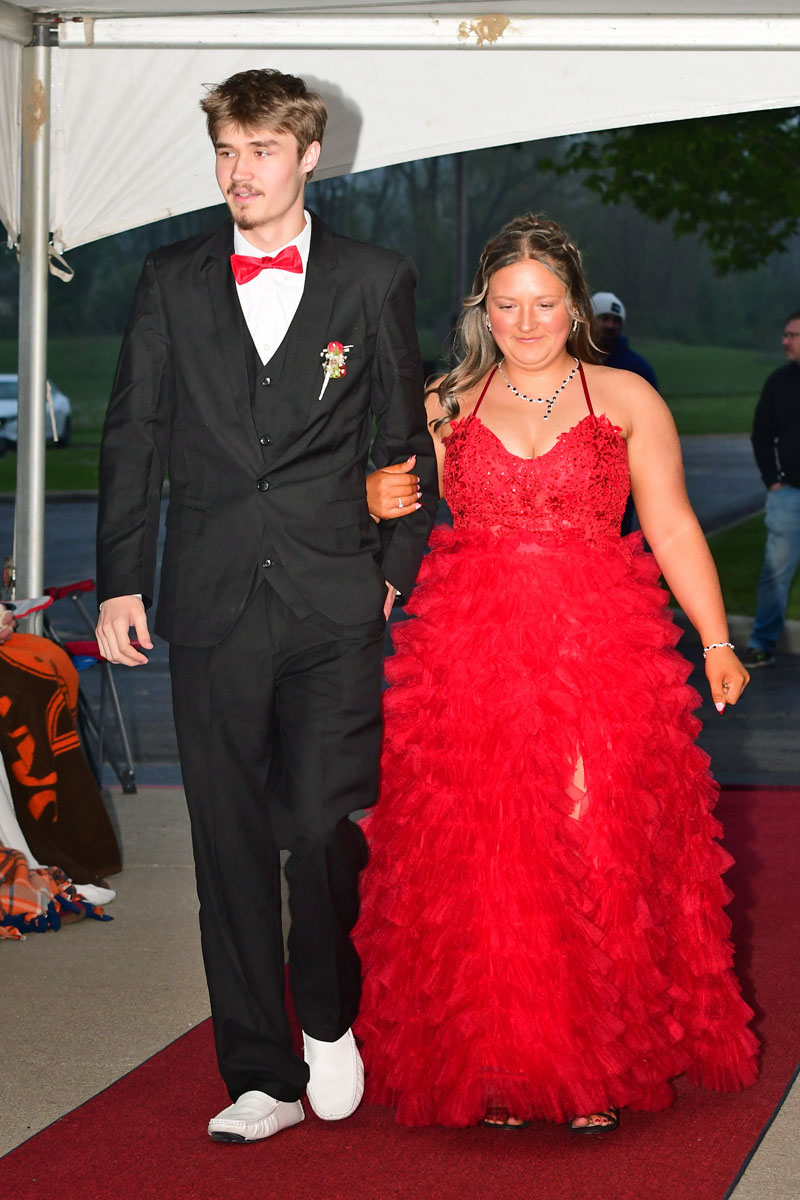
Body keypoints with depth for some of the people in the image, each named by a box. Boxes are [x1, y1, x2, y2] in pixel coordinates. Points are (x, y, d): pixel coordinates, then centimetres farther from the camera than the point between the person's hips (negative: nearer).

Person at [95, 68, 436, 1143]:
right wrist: (120, 581, 4)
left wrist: (398, 571, 3)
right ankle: (262, 1078, 13)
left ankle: (330, 1023, 20)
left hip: (335, 608, -2)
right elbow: (132, 439, 10)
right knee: (231, 846, 4)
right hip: (211, 601, 2)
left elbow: (407, 439, 8)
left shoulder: (375, 282, 5)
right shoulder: (172, 283, 9)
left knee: (323, 829, -7)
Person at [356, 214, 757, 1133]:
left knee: (598, 853, -7)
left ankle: (598, 1066, 4)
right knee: (479, 862, -3)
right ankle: (496, 1065, 7)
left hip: (602, 655, -1)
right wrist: (376, 498, -8)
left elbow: (673, 528, 6)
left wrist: (717, 644, 0)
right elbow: (396, 515, 15)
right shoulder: (445, 406, 13)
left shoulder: (627, 400, 8)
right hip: (471, 659, 1)